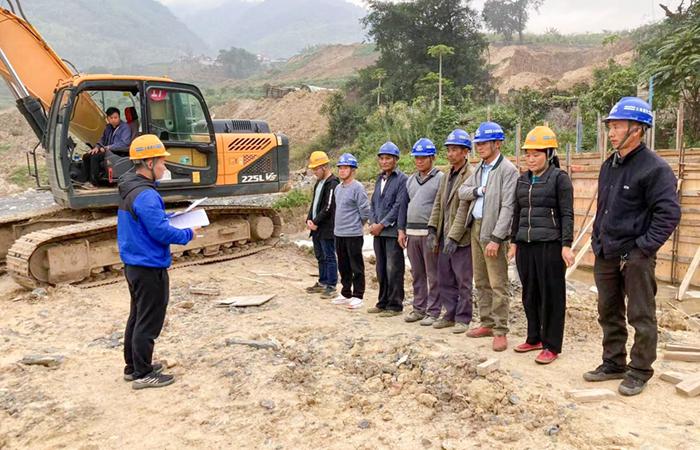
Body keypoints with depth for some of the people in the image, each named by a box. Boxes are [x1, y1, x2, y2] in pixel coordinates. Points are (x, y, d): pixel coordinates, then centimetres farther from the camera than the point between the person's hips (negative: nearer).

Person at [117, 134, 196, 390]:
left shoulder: (130, 188, 8)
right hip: (150, 268, -10)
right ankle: (142, 375, 11)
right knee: (149, 322, 1)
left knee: (137, 317, 20)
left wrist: (170, 217, 8)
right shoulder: (145, 195, -24)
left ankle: (133, 366, 31)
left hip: (134, 264, 10)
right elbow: (161, 232, -24)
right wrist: (188, 234, -10)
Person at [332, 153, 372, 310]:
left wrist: (356, 224, 0)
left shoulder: (357, 188, -13)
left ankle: (357, 296, 8)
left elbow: (365, 211, -13)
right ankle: (346, 294, 26)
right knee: (343, 267, 15)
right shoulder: (338, 188, 11)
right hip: (339, 233, 8)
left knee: (356, 267, 1)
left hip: (353, 234, -8)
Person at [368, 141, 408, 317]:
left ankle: (395, 305, 6)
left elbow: (399, 206, -13)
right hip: (378, 231, 7)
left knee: (393, 270, -2)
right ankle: (383, 302, 23)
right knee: (381, 269, 13)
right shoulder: (379, 179, 16)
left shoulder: (402, 179, -7)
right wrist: (373, 223, 3)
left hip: (393, 231, -7)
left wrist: (382, 225, -13)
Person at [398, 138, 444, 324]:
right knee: (417, 274, 13)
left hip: (430, 233, -6)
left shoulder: (440, 178, -5)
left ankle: (433, 311, 8)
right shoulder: (411, 180, 16)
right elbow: (404, 205, 18)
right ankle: (419, 308, 22)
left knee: (433, 275, 0)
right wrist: (401, 230, 10)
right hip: (411, 232, 6)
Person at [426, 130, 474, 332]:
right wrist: (433, 230, 6)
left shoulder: (470, 176, -12)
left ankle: (463, 319, 13)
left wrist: (454, 237, -19)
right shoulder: (446, 175, 14)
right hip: (444, 237, 8)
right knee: (445, 280, 14)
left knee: (463, 281, 2)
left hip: (461, 239, -8)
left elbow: (464, 210, -17)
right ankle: (450, 315, 26)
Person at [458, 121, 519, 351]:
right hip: (476, 227, 8)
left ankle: (500, 331, 4)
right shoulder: (479, 168, 14)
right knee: (481, 282, 15)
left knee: (498, 285, -4)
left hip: (492, 231, -8)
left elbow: (507, 207, -17)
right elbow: (462, 191, 13)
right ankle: (487, 323, 26)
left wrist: (496, 238, -21)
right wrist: (478, 190, -8)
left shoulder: (508, 170, -12)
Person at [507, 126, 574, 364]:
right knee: (530, 294, 12)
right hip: (525, 245, 6)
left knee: (551, 295, 3)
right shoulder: (522, 180, 12)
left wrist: (566, 245, -14)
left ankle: (551, 345, 12)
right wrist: (514, 242, 15)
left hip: (550, 245, -6)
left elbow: (567, 214, -8)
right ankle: (534, 338, 26)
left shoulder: (559, 178, -4)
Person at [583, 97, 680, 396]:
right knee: (609, 314, 16)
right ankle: (613, 363, 31)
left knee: (641, 318, 5)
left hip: (636, 258, -8)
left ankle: (639, 371, 18)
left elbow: (669, 214, -16)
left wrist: (642, 249, -17)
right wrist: (598, 241, 14)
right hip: (606, 256, 8)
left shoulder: (655, 168, -13)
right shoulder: (609, 166, 11)